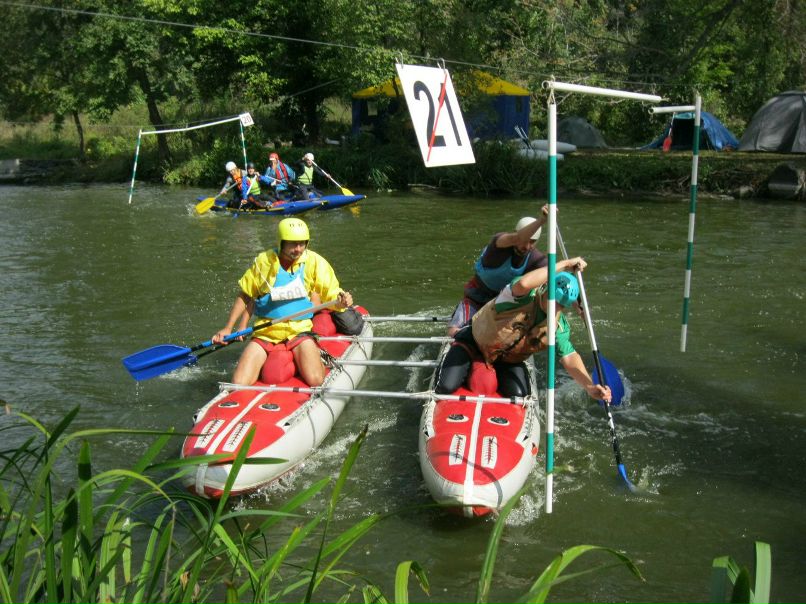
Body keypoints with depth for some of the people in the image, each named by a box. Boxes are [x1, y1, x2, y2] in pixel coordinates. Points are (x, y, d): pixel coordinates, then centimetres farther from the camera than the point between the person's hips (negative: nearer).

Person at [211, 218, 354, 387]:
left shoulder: (315, 262, -5)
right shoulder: (263, 261, -3)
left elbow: (332, 295, -2)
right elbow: (245, 296, 9)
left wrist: (341, 302, -26)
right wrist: (228, 327, 5)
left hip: (299, 329, -1)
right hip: (265, 330, 1)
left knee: (315, 380, -23)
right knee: (239, 384, -12)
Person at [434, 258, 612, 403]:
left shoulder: (559, 326, -15)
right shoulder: (525, 295, -32)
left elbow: (569, 357, -20)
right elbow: (524, 283, -56)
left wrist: (589, 386, -38)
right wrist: (563, 265, -48)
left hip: (508, 358, 5)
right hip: (475, 340, -5)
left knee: (518, 394, -16)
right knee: (447, 387, -16)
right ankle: (448, 364, 23)